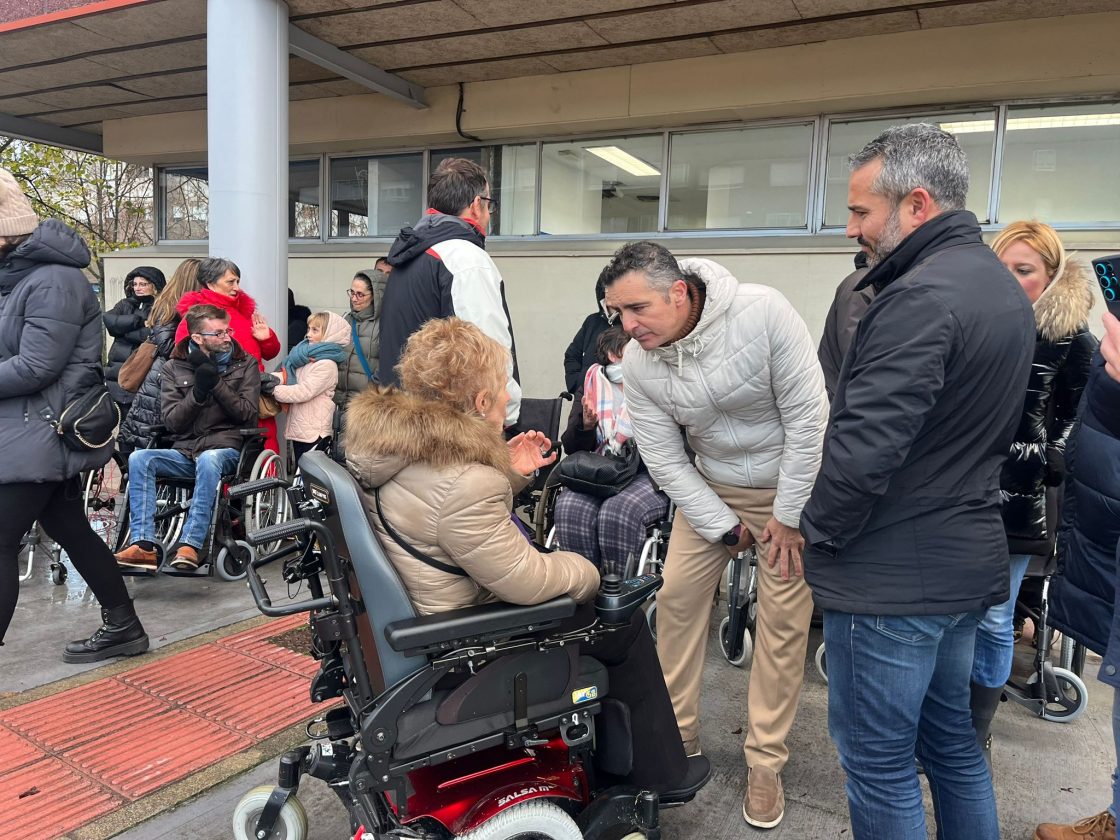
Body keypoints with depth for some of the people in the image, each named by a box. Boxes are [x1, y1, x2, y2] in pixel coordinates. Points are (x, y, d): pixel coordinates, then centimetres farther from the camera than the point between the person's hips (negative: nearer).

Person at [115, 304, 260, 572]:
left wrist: (216, 383, -13)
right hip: (184, 451, 3)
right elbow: (172, 421, 1)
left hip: (225, 449, -3)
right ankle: (144, 546, -30)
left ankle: (190, 545, -40)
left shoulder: (245, 364, 7)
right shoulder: (175, 367, 10)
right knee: (139, 458, -24)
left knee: (208, 459, -37)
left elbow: (247, 412, -4)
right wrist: (198, 392, -15)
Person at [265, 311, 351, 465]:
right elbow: (288, 376, 9)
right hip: (299, 428, 8)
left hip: (314, 433, -8)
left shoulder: (326, 365, -15)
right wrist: (273, 378, -11)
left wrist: (274, 390, -14)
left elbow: (304, 392, -20)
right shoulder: (307, 356, 11)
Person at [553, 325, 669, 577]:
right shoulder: (589, 389, 18)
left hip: (648, 475, -2)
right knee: (570, 509, -29)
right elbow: (571, 447, 14)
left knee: (618, 511, -33)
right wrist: (586, 425, -6)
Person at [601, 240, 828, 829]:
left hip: (792, 484, -3)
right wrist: (724, 526, -11)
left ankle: (765, 763, 17)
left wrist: (789, 516, -18)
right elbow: (664, 461, -10)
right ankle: (677, 734, 21)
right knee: (676, 597, 1)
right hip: (709, 489, 3)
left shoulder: (762, 312, -28)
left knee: (783, 620, 0)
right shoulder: (637, 365, -16)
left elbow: (808, 415, -23)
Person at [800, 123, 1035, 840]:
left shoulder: (920, 297, -21)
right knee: (951, 740, 23)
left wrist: (818, 530, -10)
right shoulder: (1006, 290, 11)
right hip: (970, 559, 10)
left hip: (892, 577, -10)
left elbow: (864, 446, -26)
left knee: (879, 762, 6)